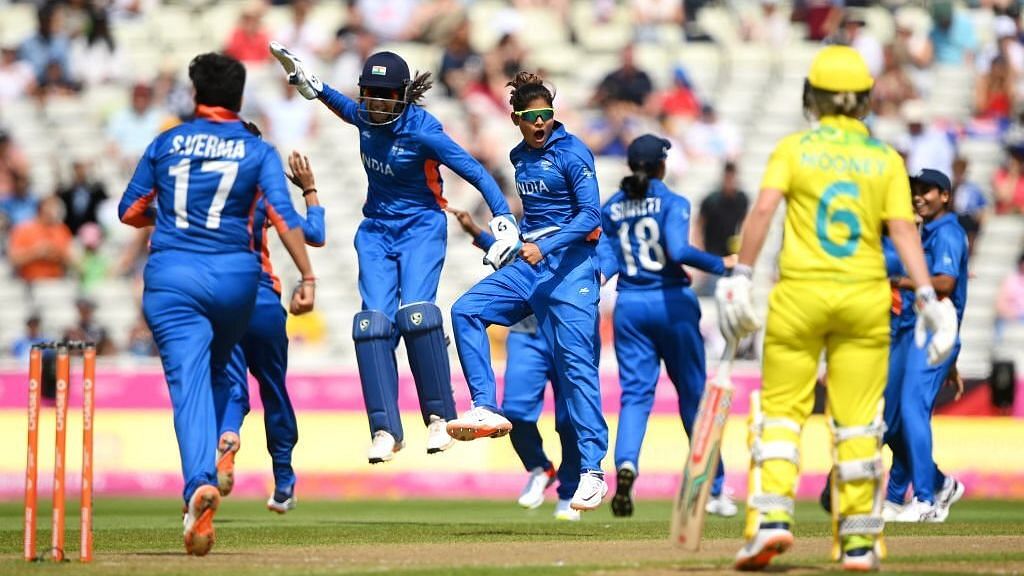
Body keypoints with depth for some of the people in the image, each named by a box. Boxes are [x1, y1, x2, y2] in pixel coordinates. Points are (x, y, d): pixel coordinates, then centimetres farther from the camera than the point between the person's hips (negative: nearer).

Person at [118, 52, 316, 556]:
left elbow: (130, 212, 13)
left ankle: (200, 482, -33)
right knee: (216, 374, 25)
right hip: (234, 275, 1)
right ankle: (213, 454, 13)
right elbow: (284, 217, -8)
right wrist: (307, 277, -12)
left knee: (189, 383, -12)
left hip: (171, 275, -1)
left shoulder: (166, 144, 7)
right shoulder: (257, 150, 4)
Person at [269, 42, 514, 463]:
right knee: (375, 318, -11)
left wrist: (502, 215, -33)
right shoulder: (366, 116, -3)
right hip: (376, 229, 5)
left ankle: (440, 417, -12)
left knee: (415, 312, -24)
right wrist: (310, 84, 25)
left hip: (421, 228, -5)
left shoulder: (422, 130, -20)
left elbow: (473, 170, -22)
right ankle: (385, 429, -14)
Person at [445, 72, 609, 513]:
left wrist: (544, 246, -27)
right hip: (528, 264, 7)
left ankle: (593, 470, -13)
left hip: (570, 265, -7)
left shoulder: (571, 153, -8)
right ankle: (487, 410, -14)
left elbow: (590, 215, -17)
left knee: (575, 362, -12)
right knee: (466, 310, -12)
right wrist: (511, 237, 17)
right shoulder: (520, 157, 13)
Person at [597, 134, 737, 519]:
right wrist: (720, 265, -12)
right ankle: (714, 489, 12)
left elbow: (607, 260, -3)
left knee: (635, 393, 2)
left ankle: (626, 462, -29)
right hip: (672, 302, -3)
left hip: (629, 306, 3)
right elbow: (678, 251, -20)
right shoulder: (673, 203, -6)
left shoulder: (611, 208, 8)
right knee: (693, 393, 7)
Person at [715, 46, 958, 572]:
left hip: (800, 292, -1)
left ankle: (772, 516, -11)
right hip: (865, 294, 1)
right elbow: (903, 230, -4)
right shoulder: (886, 159, 5)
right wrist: (926, 295, -6)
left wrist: (740, 276, -11)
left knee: (781, 410, 6)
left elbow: (763, 208, -12)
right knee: (857, 421, 6)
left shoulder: (794, 149, 1)